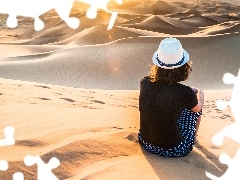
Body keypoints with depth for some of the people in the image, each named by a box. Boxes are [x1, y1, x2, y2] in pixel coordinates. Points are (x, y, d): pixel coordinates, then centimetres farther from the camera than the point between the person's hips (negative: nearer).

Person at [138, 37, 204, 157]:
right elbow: (197, 108, 1)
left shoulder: (145, 83, -16)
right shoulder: (185, 93, -26)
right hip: (173, 150, -4)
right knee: (194, 107, 18)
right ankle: (193, 138, 45)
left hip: (146, 143, 4)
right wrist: (200, 94, 20)